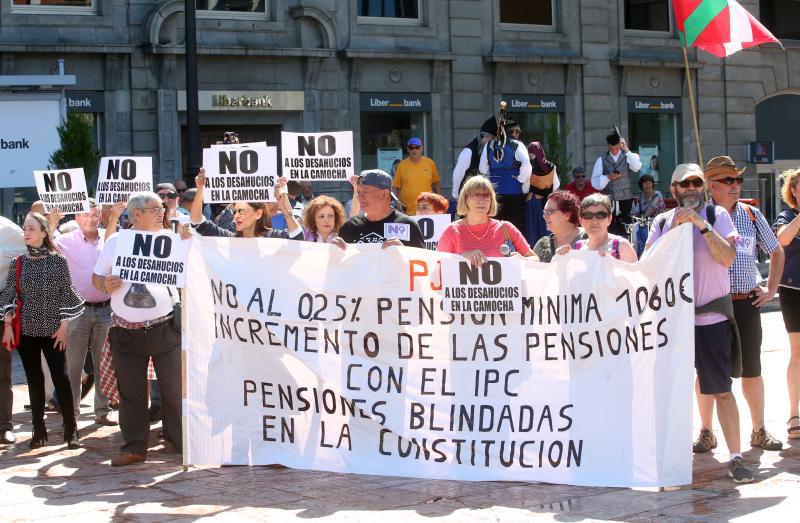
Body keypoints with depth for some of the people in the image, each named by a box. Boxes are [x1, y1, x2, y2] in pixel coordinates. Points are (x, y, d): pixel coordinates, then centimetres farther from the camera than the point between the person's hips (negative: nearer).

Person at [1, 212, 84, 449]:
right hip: (26, 329, 2)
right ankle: (39, 430, 14)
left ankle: (71, 430, 0)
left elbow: (66, 295, 1)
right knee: (34, 379, 7)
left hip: (52, 329, -2)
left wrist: (64, 326, -4)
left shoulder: (59, 261, -1)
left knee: (61, 377, -7)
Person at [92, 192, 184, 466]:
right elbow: (96, 278, 12)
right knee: (130, 392, 7)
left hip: (165, 328, -1)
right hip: (126, 331, 1)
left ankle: (185, 442, 9)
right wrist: (105, 284, -11)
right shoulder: (115, 242, 6)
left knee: (174, 389, 0)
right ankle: (134, 447, 17)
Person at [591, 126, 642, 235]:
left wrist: (626, 149, -20)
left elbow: (637, 167, -16)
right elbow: (595, 182, 4)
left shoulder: (628, 157, 6)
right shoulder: (602, 160, 9)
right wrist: (608, 177, -13)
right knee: (609, 230, -4)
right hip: (607, 201, 1)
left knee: (624, 231, -3)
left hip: (625, 199, -1)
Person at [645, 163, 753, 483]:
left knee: (722, 389, -5)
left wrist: (702, 225, -21)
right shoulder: (662, 221, 9)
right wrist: (675, 228, -11)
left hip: (711, 316, -3)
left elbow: (727, 258, -13)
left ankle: (736, 458, -1)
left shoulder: (716, 215, 0)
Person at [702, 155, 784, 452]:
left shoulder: (752, 215, 7)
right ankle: (706, 433, 14)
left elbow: (776, 251, 17)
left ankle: (759, 431, 17)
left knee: (752, 369, 7)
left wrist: (771, 289, 10)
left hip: (747, 303, 2)